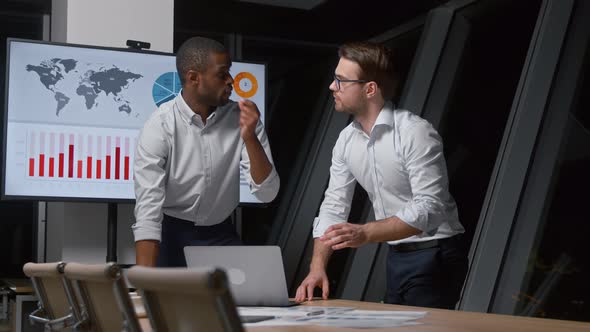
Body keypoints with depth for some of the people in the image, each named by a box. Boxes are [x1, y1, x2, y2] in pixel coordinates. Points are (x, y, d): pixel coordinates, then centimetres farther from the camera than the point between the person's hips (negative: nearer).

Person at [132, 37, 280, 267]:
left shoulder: (243, 119, -9)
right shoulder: (159, 127, -18)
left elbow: (267, 193, -13)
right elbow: (148, 207, -26)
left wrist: (250, 138, -28)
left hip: (221, 235, 3)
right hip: (171, 234, -3)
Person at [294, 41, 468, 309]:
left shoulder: (415, 132, -19)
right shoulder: (347, 140, 3)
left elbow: (429, 208, -26)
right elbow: (333, 207, 4)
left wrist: (365, 233, -35)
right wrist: (317, 268, -9)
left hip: (433, 255, -7)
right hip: (396, 256, 7)